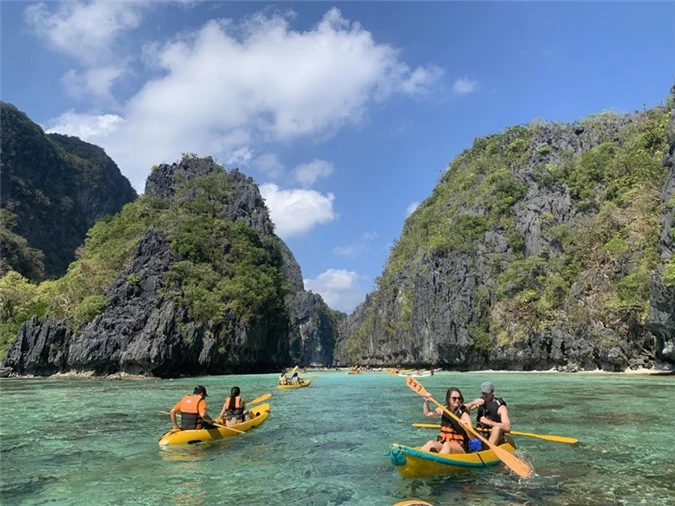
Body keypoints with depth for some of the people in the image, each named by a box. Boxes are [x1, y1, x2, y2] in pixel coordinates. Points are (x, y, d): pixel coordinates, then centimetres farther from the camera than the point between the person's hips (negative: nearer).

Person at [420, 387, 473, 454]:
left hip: (460, 448, -4)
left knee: (446, 445, -37)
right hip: (442, 444, 4)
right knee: (431, 443, -28)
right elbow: (427, 413, 26)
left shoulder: (464, 415, -6)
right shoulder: (443, 409, 8)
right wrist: (426, 401, 10)